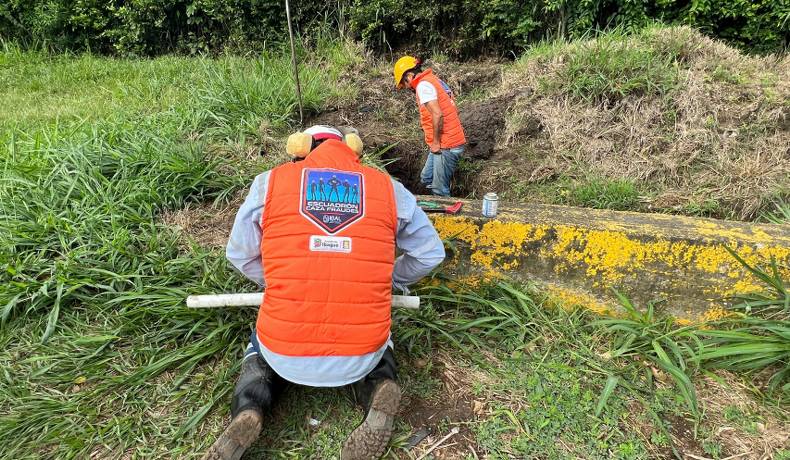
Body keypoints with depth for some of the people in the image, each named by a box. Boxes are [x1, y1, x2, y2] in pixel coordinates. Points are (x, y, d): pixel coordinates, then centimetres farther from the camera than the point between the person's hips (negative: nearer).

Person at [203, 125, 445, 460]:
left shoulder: (269, 182, 1)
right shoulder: (389, 188, 2)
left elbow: (239, 254, 10)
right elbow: (430, 253, 12)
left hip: (286, 354, 0)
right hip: (360, 357, 1)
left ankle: (247, 413, 7)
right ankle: (379, 388, 5)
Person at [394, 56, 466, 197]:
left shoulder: (423, 85, -13)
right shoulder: (433, 80, 16)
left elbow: (437, 115, -25)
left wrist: (436, 142, -14)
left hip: (446, 146, -10)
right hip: (453, 140, 10)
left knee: (439, 189, -1)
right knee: (426, 178, 18)